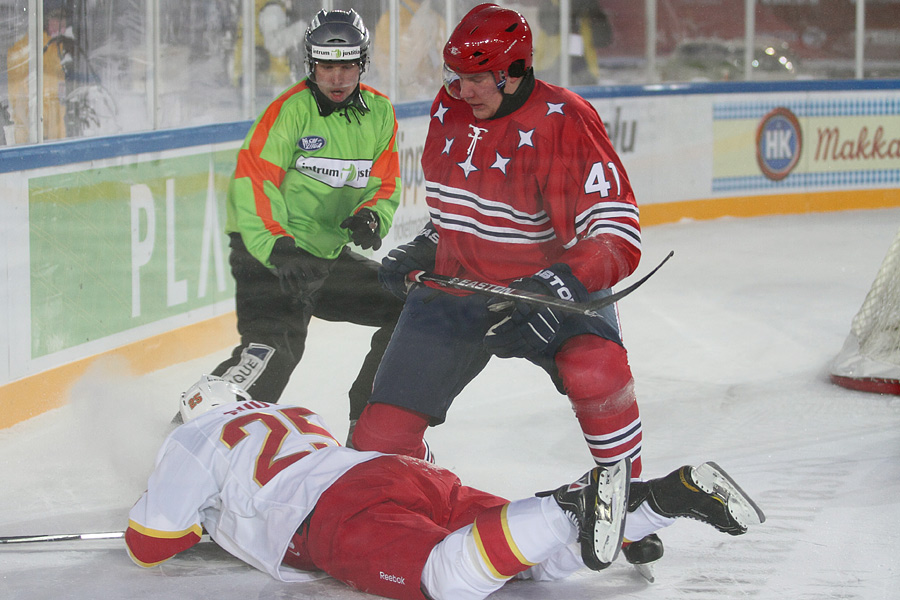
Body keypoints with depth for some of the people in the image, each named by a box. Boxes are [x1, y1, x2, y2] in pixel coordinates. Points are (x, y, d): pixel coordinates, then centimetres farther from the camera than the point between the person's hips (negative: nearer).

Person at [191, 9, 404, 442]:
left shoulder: (379, 114, 5)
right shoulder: (289, 111, -15)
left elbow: (385, 185, 9)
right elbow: (251, 184, -22)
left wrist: (370, 217, -15)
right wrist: (277, 248, -33)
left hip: (331, 252, 7)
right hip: (269, 247, -7)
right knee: (275, 345, -27)